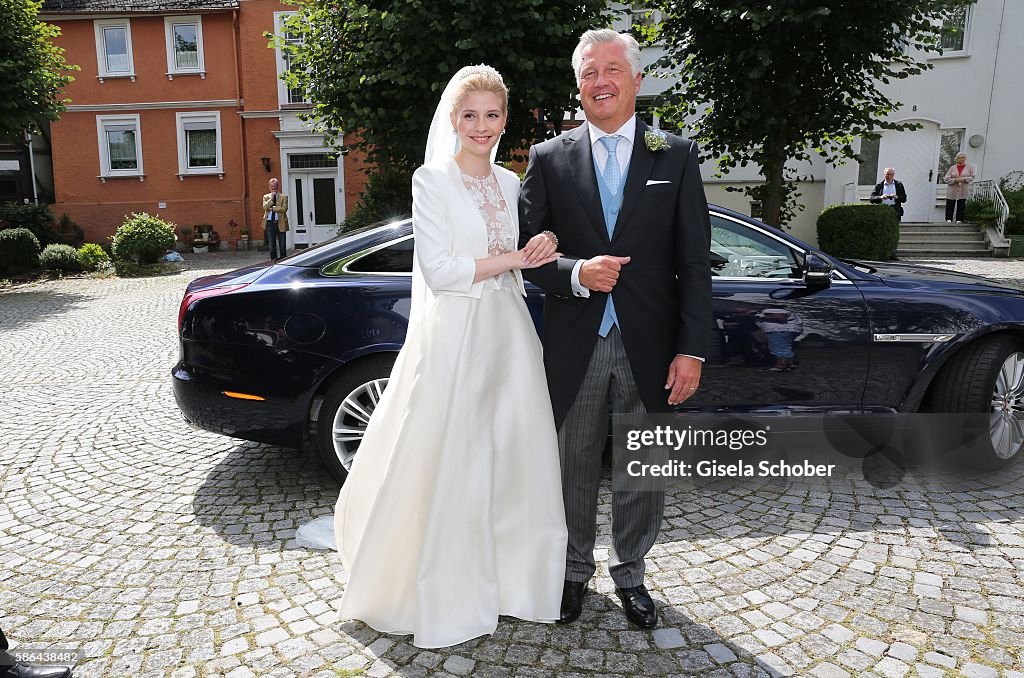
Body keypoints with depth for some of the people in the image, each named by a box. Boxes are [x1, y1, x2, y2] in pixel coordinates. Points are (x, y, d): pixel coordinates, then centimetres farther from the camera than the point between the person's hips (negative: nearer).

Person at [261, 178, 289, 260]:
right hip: (270, 223, 2)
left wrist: (272, 208, -11)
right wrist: (271, 198, -10)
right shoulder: (266, 197, 12)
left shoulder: (283, 197, 4)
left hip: (280, 223, -2)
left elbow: (284, 209, -10)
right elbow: (265, 207, -5)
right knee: (272, 246, 4)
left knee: (282, 246, 1)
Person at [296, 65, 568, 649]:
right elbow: (439, 271, -14)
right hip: (453, 337, -5)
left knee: (513, 458, 10)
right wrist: (512, 258, -11)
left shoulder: (510, 183, 13)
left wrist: (541, 247, -4)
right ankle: (448, 589, 22)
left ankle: (509, 574, 30)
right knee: (451, 465, 3)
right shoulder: (432, 180, -5)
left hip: (509, 336, 6)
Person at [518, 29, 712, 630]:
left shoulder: (676, 157, 3)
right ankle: (575, 570, 35)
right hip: (575, 345, 0)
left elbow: (695, 261, -1)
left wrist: (692, 349, -8)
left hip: (649, 344, 0)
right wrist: (576, 274, -19)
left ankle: (630, 573, 34)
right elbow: (530, 252, 1)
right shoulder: (549, 159, 4)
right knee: (575, 468, 14)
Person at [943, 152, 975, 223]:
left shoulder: (969, 167, 8)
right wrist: (955, 180, -14)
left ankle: (959, 220, 2)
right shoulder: (952, 167, 6)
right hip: (952, 191, 0)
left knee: (961, 206, -2)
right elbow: (946, 178, 0)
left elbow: (972, 177, 5)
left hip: (963, 191, 0)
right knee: (950, 206, -2)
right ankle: (948, 219, 1)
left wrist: (964, 179, -13)